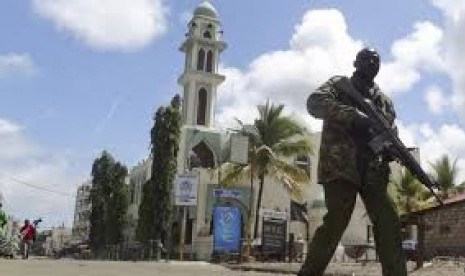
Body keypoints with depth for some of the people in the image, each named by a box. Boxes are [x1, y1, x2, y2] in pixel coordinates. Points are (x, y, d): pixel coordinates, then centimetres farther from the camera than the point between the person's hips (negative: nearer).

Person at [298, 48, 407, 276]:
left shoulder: (384, 101, 23)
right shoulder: (339, 85, 9)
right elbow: (315, 102, -10)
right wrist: (352, 114, -22)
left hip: (373, 171, 5)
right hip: (341, 166, -5)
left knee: (389, 225, -1)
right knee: (336, 222, -13)